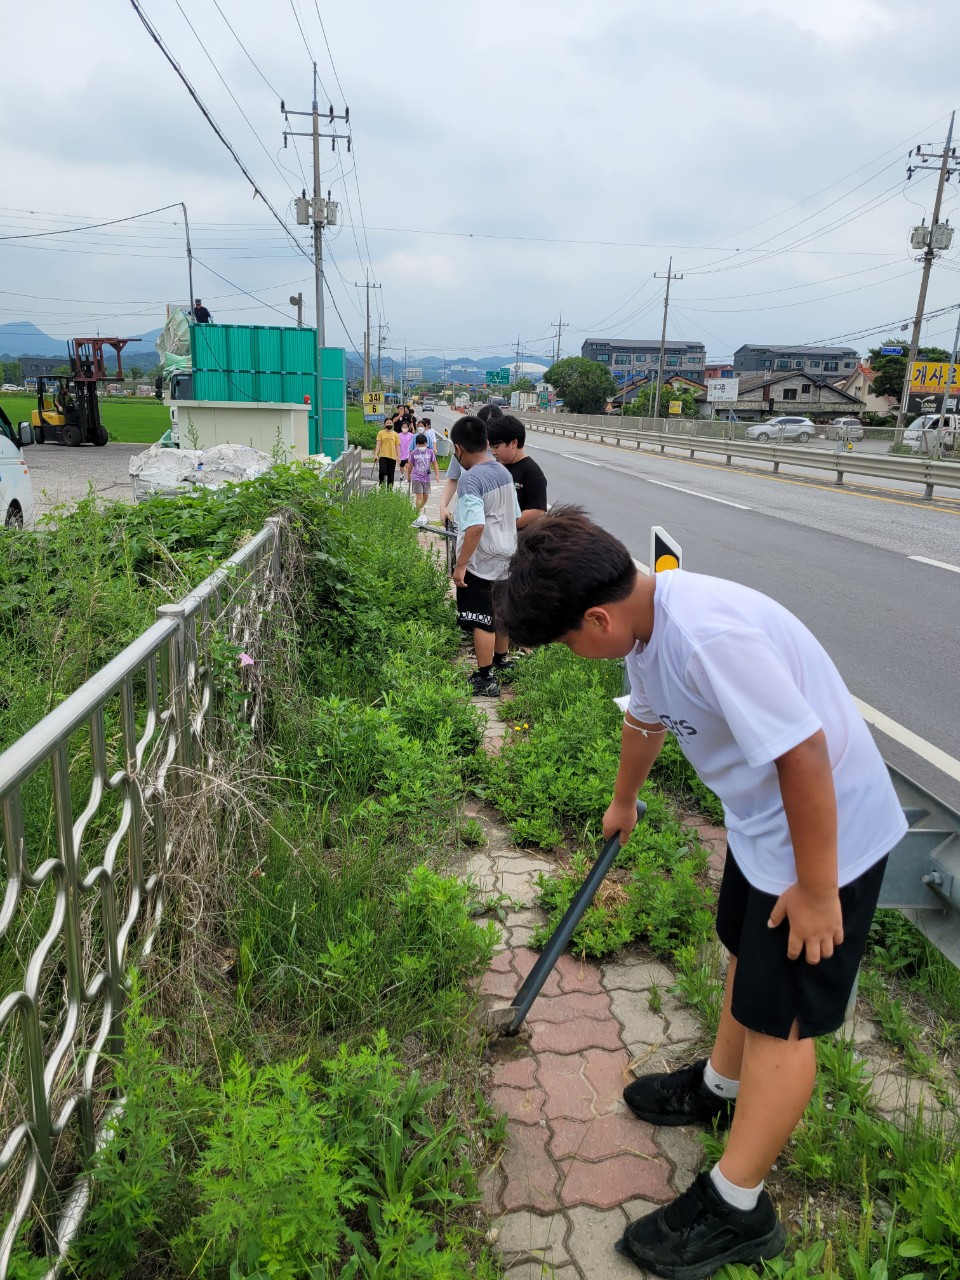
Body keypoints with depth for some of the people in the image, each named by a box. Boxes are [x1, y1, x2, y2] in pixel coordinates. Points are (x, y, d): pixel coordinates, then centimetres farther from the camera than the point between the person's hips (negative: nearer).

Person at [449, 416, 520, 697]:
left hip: (480, 562, -8)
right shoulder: (504, 472, 4)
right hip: (506, 557, 8)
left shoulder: (470, 479, -21)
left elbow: (475, 527, -30)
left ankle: (486, 680, 12)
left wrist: (460, 565, -24)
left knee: (482, 621, 3)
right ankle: (501, 663, 38)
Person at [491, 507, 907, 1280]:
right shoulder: (646, 623, -3)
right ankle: (723, 1085, 51)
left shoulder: (710, 635, -35)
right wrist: (623, 801, 34)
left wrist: (816, 889, -20)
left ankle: (736, 1209, 21)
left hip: (829, 827, -9)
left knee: (781, 1017, 4)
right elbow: (646, 717, 16)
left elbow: (804, 753, -32)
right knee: (747, 953, 26)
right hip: (760, 817, 9)